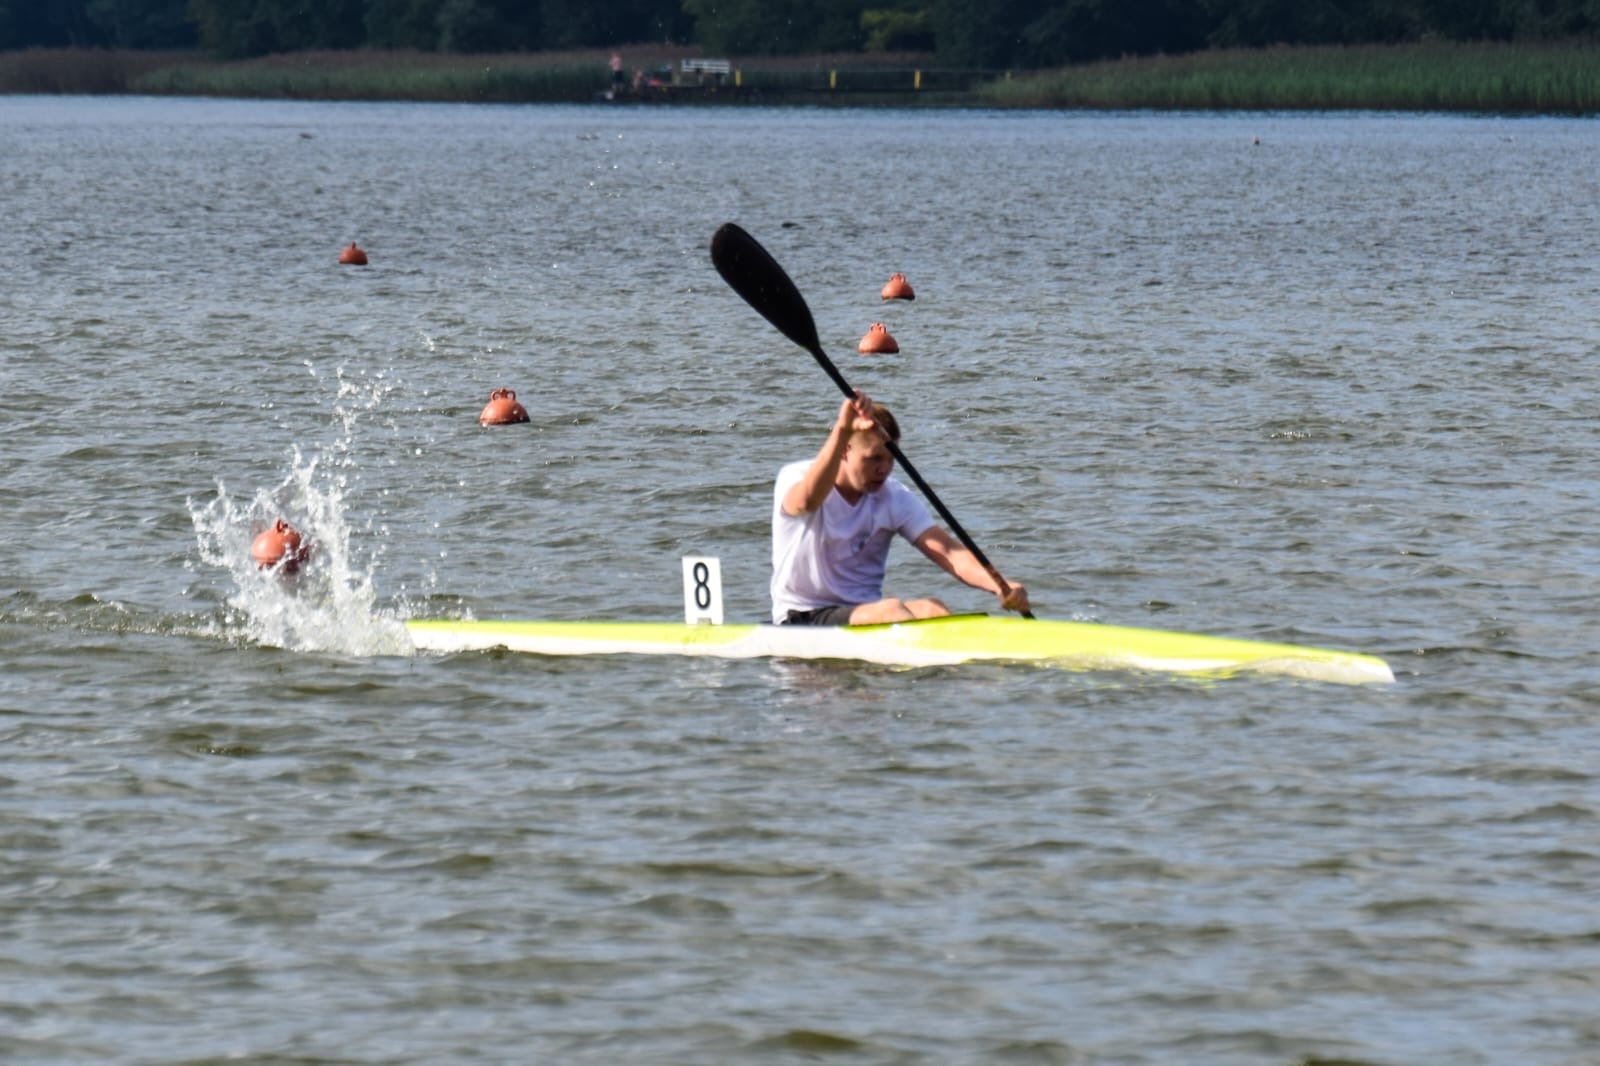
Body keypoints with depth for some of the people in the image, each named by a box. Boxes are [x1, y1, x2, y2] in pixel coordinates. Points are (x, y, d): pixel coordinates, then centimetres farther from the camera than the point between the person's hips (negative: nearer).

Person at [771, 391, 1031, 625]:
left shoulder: (896, 498, 5)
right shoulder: (794, 477, -7)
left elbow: (948, 552, -7)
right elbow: (806, 502, -34)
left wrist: (999, 585, -26)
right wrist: (842, 430, -46)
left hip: (866, 613, 4)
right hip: (803, 620, -4)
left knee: (931, 608, -26)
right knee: (891, 609, -31)